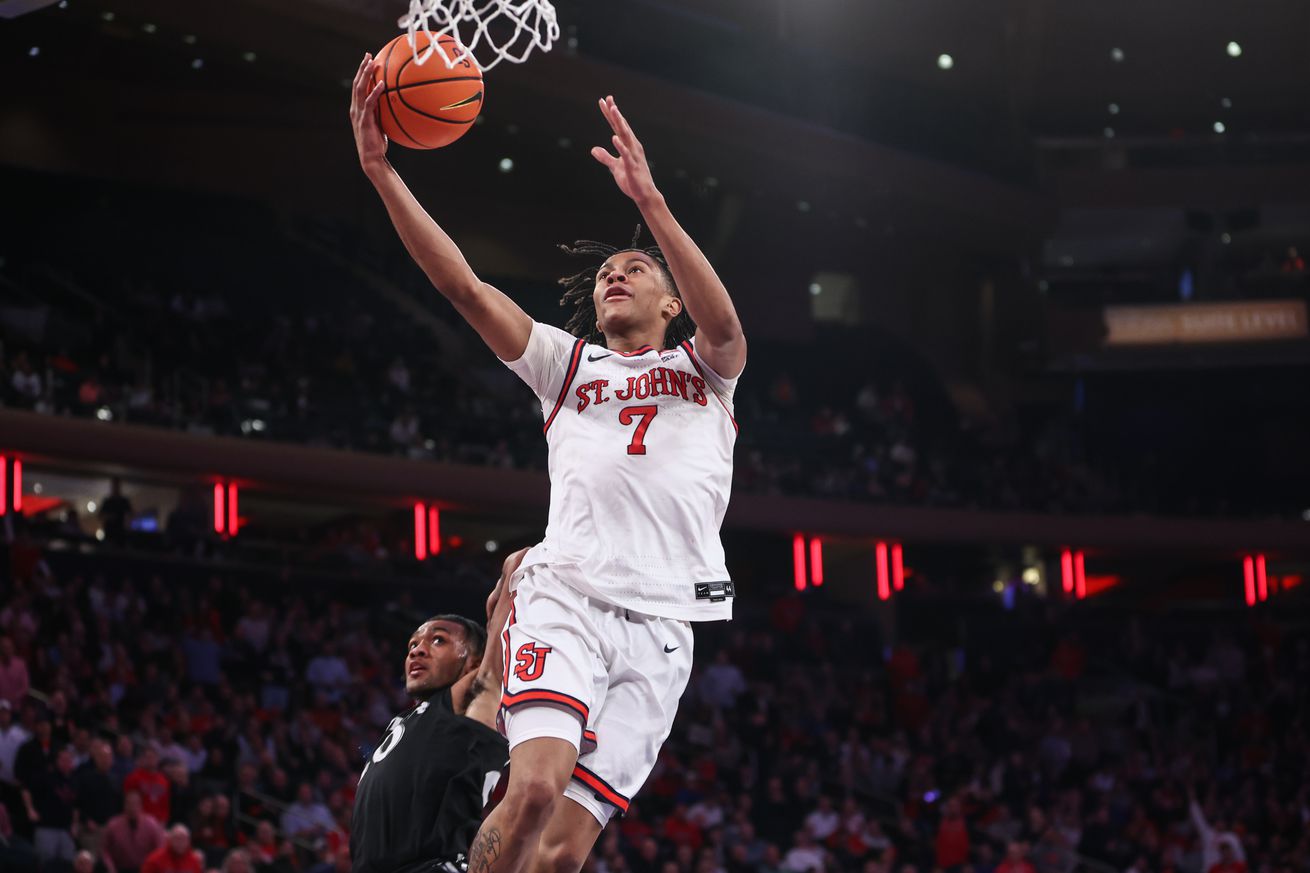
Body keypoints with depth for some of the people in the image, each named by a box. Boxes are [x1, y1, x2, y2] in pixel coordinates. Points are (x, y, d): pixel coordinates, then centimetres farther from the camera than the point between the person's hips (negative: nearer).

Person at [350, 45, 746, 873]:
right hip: (568, 593, 0)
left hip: (662, 622, 0)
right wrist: (380, 167, -3)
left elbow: (721, 323, -7)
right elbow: (462, 284, 10)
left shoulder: (702, 367, 19)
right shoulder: (567, 362, 23)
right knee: (535, 786, -27)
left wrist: (650, 200, -20)